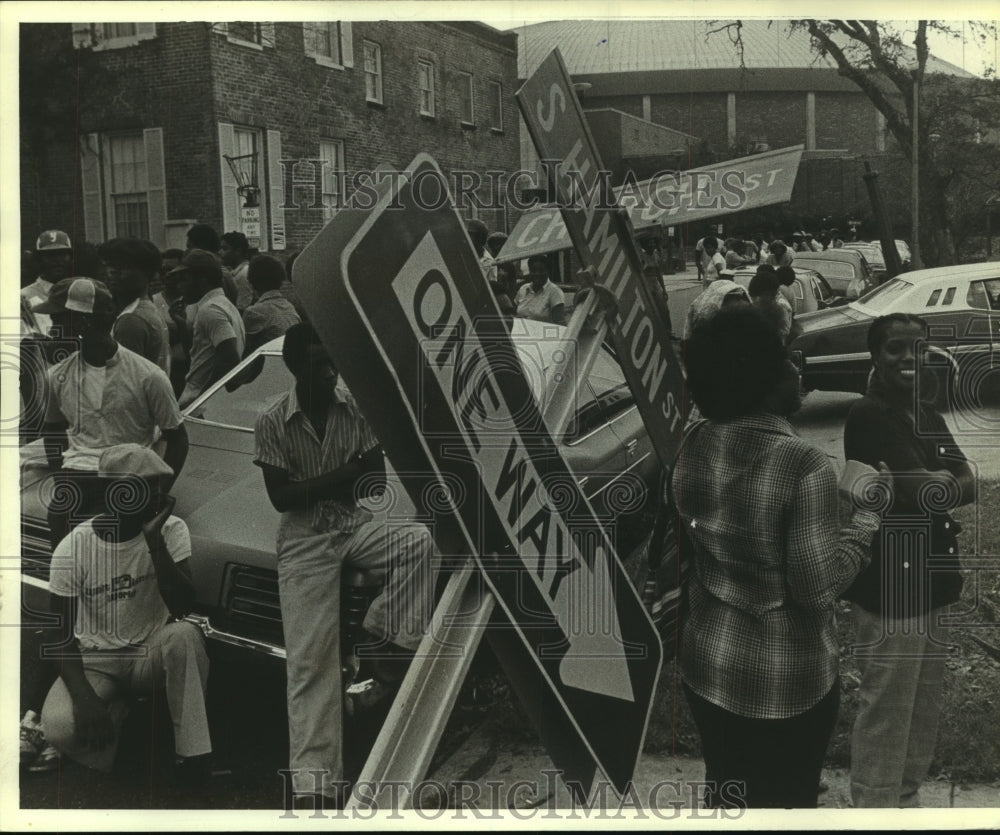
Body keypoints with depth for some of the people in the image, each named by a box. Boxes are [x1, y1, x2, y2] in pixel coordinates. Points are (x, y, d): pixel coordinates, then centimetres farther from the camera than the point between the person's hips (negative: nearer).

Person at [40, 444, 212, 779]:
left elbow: (182, 606, -24)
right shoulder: (72, 550, -15)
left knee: (186, 634, -35)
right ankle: (113, 711, 6)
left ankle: (195, 761, -21)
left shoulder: (171, 530, -12)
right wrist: (85, 698, -27)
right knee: (59, 727, -31)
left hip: (153, 651, 1)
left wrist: (154, 539, -32)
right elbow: (62, 637, -11)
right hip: (96, 660, -1)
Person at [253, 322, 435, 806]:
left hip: (356, 525, 3)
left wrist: (314, 487, -14)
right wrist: (339, 477, -14)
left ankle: (382, 636, -14)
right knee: (310, 662, -10)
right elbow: (280, 498, -9)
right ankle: (316, 781, -10)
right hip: (305, 540, -2)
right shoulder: (272, 425, -6)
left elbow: (377, 479, 0)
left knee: (419, 541, -31)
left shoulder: (357, 408, -1)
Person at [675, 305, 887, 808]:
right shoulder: (804, 468, -26)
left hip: (707, 665, 5)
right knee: (786, 802, 16)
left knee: (725, 792, 22)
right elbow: (818, 590, -20)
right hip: (786, 680, -5)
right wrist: (867, 513, -9)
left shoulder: (693, 447, -7)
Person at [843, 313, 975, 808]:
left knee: (923, 711, 19)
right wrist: (946, 484, -5)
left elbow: (972, 485, 3)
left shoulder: (927, 416, 13)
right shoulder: (869, 416, -15)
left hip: (930, 585, 9)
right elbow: (928, 494, -23)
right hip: (891, 590, -9)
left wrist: (933, 488, -13)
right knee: (886, 714, 1)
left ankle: (907, 800, 34)